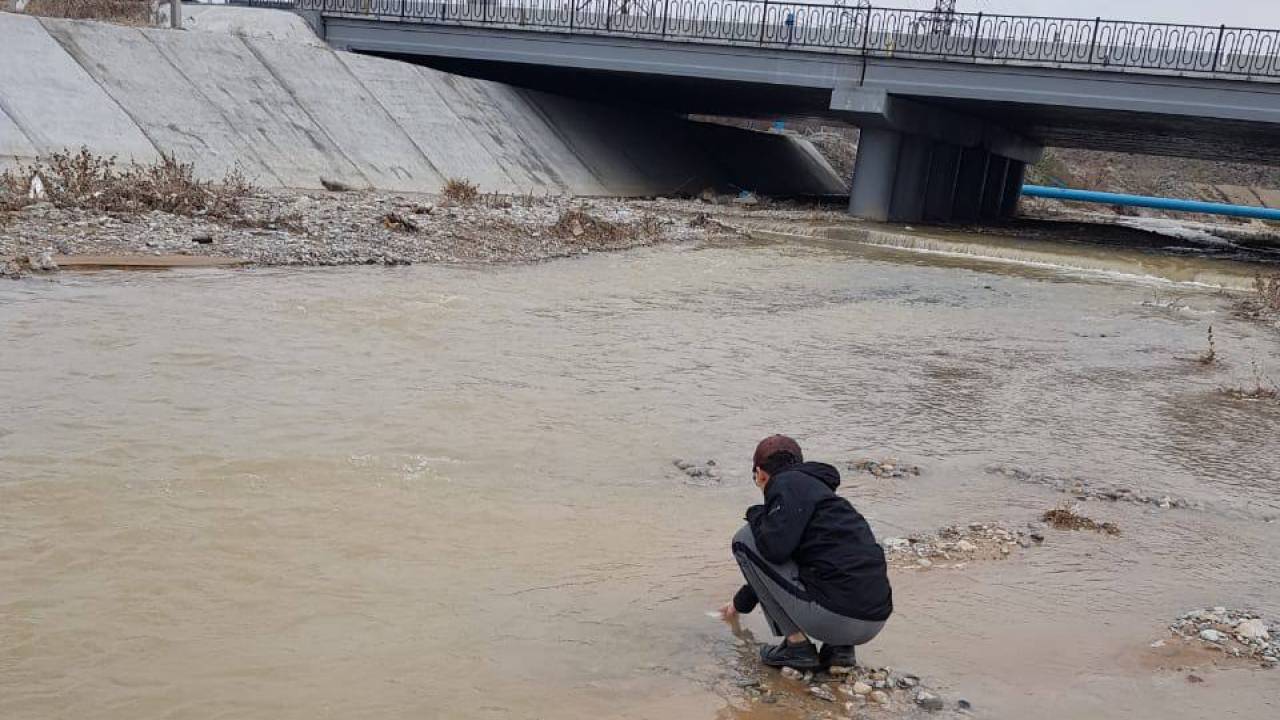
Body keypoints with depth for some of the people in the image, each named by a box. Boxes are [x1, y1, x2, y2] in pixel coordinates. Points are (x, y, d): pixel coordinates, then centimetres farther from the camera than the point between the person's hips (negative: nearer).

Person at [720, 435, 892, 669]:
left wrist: (756, 515, 6)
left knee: (745, 539, 4)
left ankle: (797, 644, 4)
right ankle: (840, 647, 15)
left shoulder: (787, 483, -1)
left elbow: (774, 549, -18)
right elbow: (775, 564, 40)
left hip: (834, 617, -9)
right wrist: (740, 604, 54)